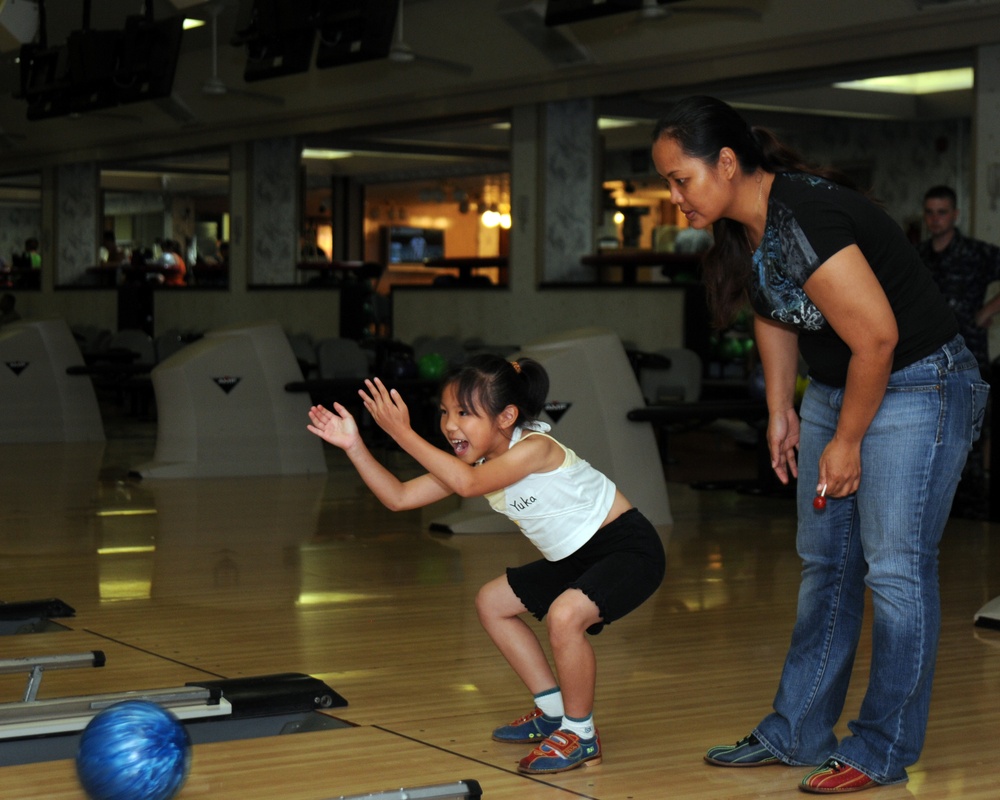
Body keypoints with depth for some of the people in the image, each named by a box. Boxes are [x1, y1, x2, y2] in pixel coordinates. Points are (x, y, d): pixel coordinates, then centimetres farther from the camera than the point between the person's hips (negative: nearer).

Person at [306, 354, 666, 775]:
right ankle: (554, 713, 24)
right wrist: (355, 445, -14)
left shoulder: (535, 447, -27)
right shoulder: (475, 462, -2)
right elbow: (399, 497, -4)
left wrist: (403, 434, -42)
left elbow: (468, 483, -42)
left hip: (630, 549, -10)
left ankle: (580, 733, -9)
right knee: (492, 602, 15)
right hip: (576, 557, 10)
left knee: (564, 615, -33)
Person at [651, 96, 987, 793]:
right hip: (836, 388, 10)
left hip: (917, 387, -10)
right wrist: (781, 411, 13)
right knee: (825, 564, 12)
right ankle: (796, 734, 20)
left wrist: (847, 442, -16)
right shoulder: (744, 227, 0)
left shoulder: (805, 220, -29)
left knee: (895, 569, -6)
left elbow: (876, 338, -26)